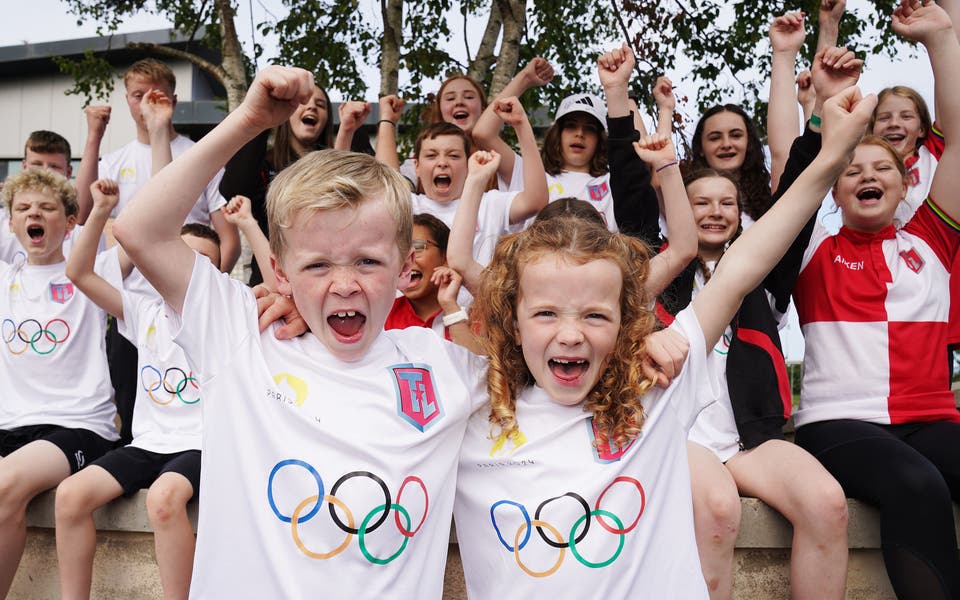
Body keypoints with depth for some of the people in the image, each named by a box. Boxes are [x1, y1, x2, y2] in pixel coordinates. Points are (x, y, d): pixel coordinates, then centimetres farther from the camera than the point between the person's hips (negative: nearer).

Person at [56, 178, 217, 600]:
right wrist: (100, 212, -3)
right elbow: (79, 273, 7)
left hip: (200, 446, -4)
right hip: (147, 443, 4)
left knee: (163, 497, -35)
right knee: (70, 494, -17)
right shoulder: (146, 311, 10)